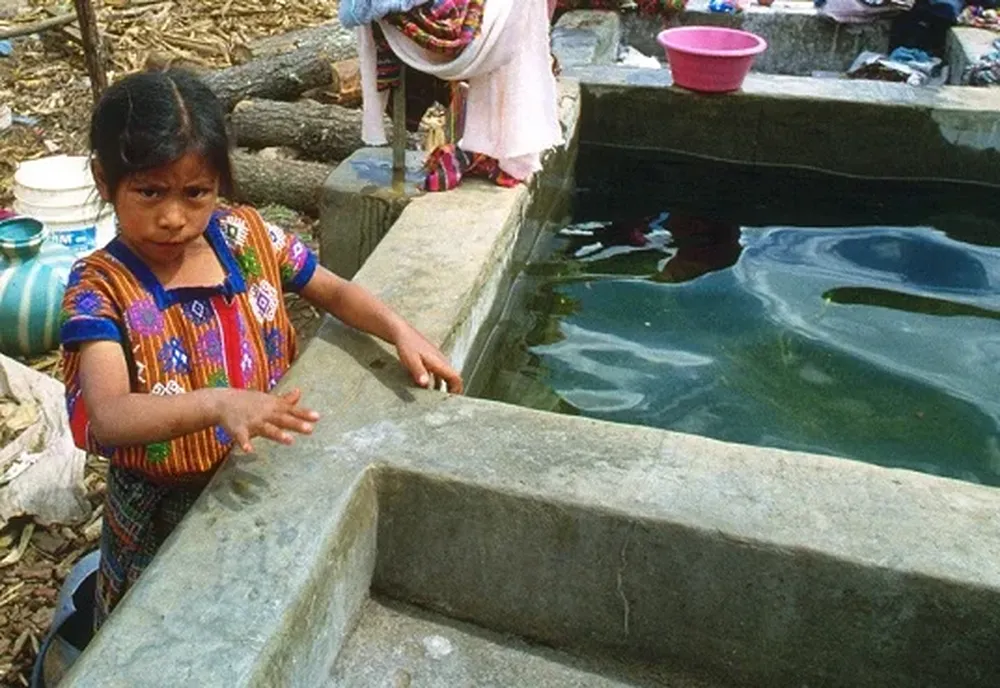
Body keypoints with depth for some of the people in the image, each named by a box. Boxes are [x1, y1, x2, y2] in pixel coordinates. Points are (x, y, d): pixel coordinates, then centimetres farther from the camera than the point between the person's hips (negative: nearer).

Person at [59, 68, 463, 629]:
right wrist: (218, 404, -52)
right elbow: (106, 416, -35)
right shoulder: (101, 287, -22)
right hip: (164, 513, -3)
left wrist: (402, 333, -15)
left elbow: (333, 292, 3)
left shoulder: (247, 236, -10)